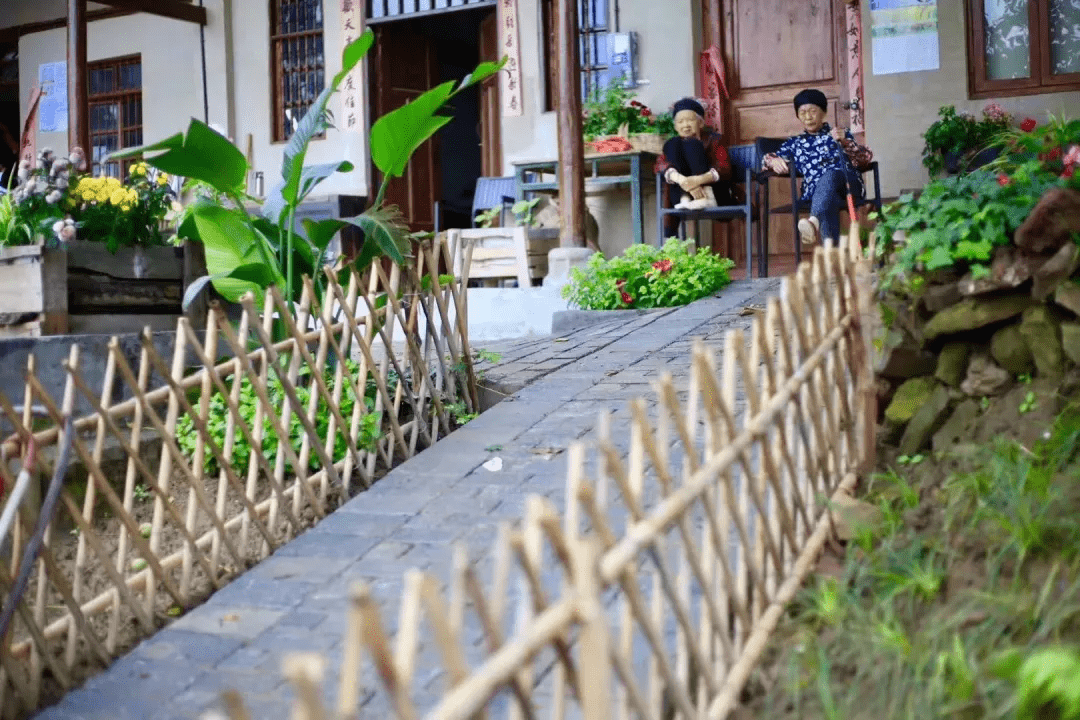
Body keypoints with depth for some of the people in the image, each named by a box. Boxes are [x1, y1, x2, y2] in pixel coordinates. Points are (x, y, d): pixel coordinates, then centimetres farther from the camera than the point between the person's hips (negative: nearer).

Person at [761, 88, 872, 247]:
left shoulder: (841, 135, 27)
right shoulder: (794, 143, 32)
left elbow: (865, 158, 11)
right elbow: (769, 160, 17)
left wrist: (845, 142, -10)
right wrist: (774, 161, -10)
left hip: (849, 184, 0)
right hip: (815, 191, 0)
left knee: (829, 176, -38)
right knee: (830, 199, -39)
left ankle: (814, 221, -67)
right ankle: (829, 245, -65)